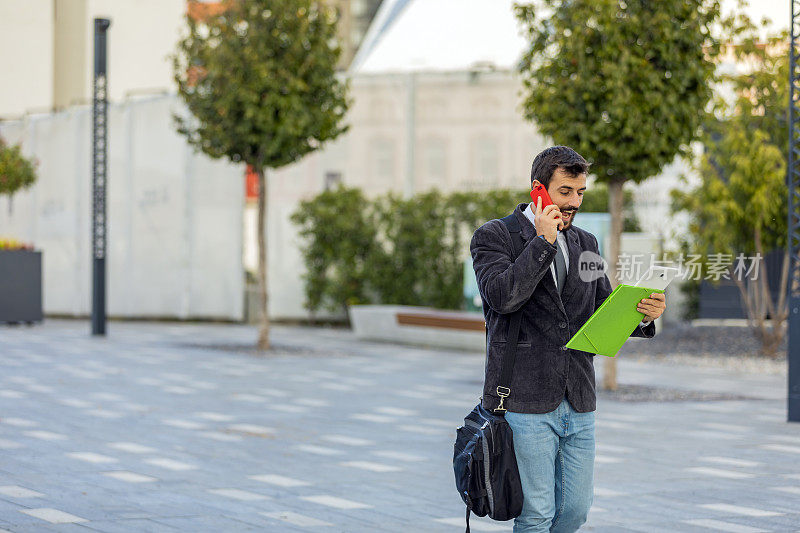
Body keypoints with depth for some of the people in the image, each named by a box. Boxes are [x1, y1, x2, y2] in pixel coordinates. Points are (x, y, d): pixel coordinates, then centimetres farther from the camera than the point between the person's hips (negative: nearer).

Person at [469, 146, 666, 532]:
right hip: (525, 403, -6)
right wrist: (543, 242, -16)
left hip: (579, 406, 6)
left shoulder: (585, 244, 16)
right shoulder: (494, 236, -1)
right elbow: (501, 295, -18)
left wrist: (643, 315, -9)